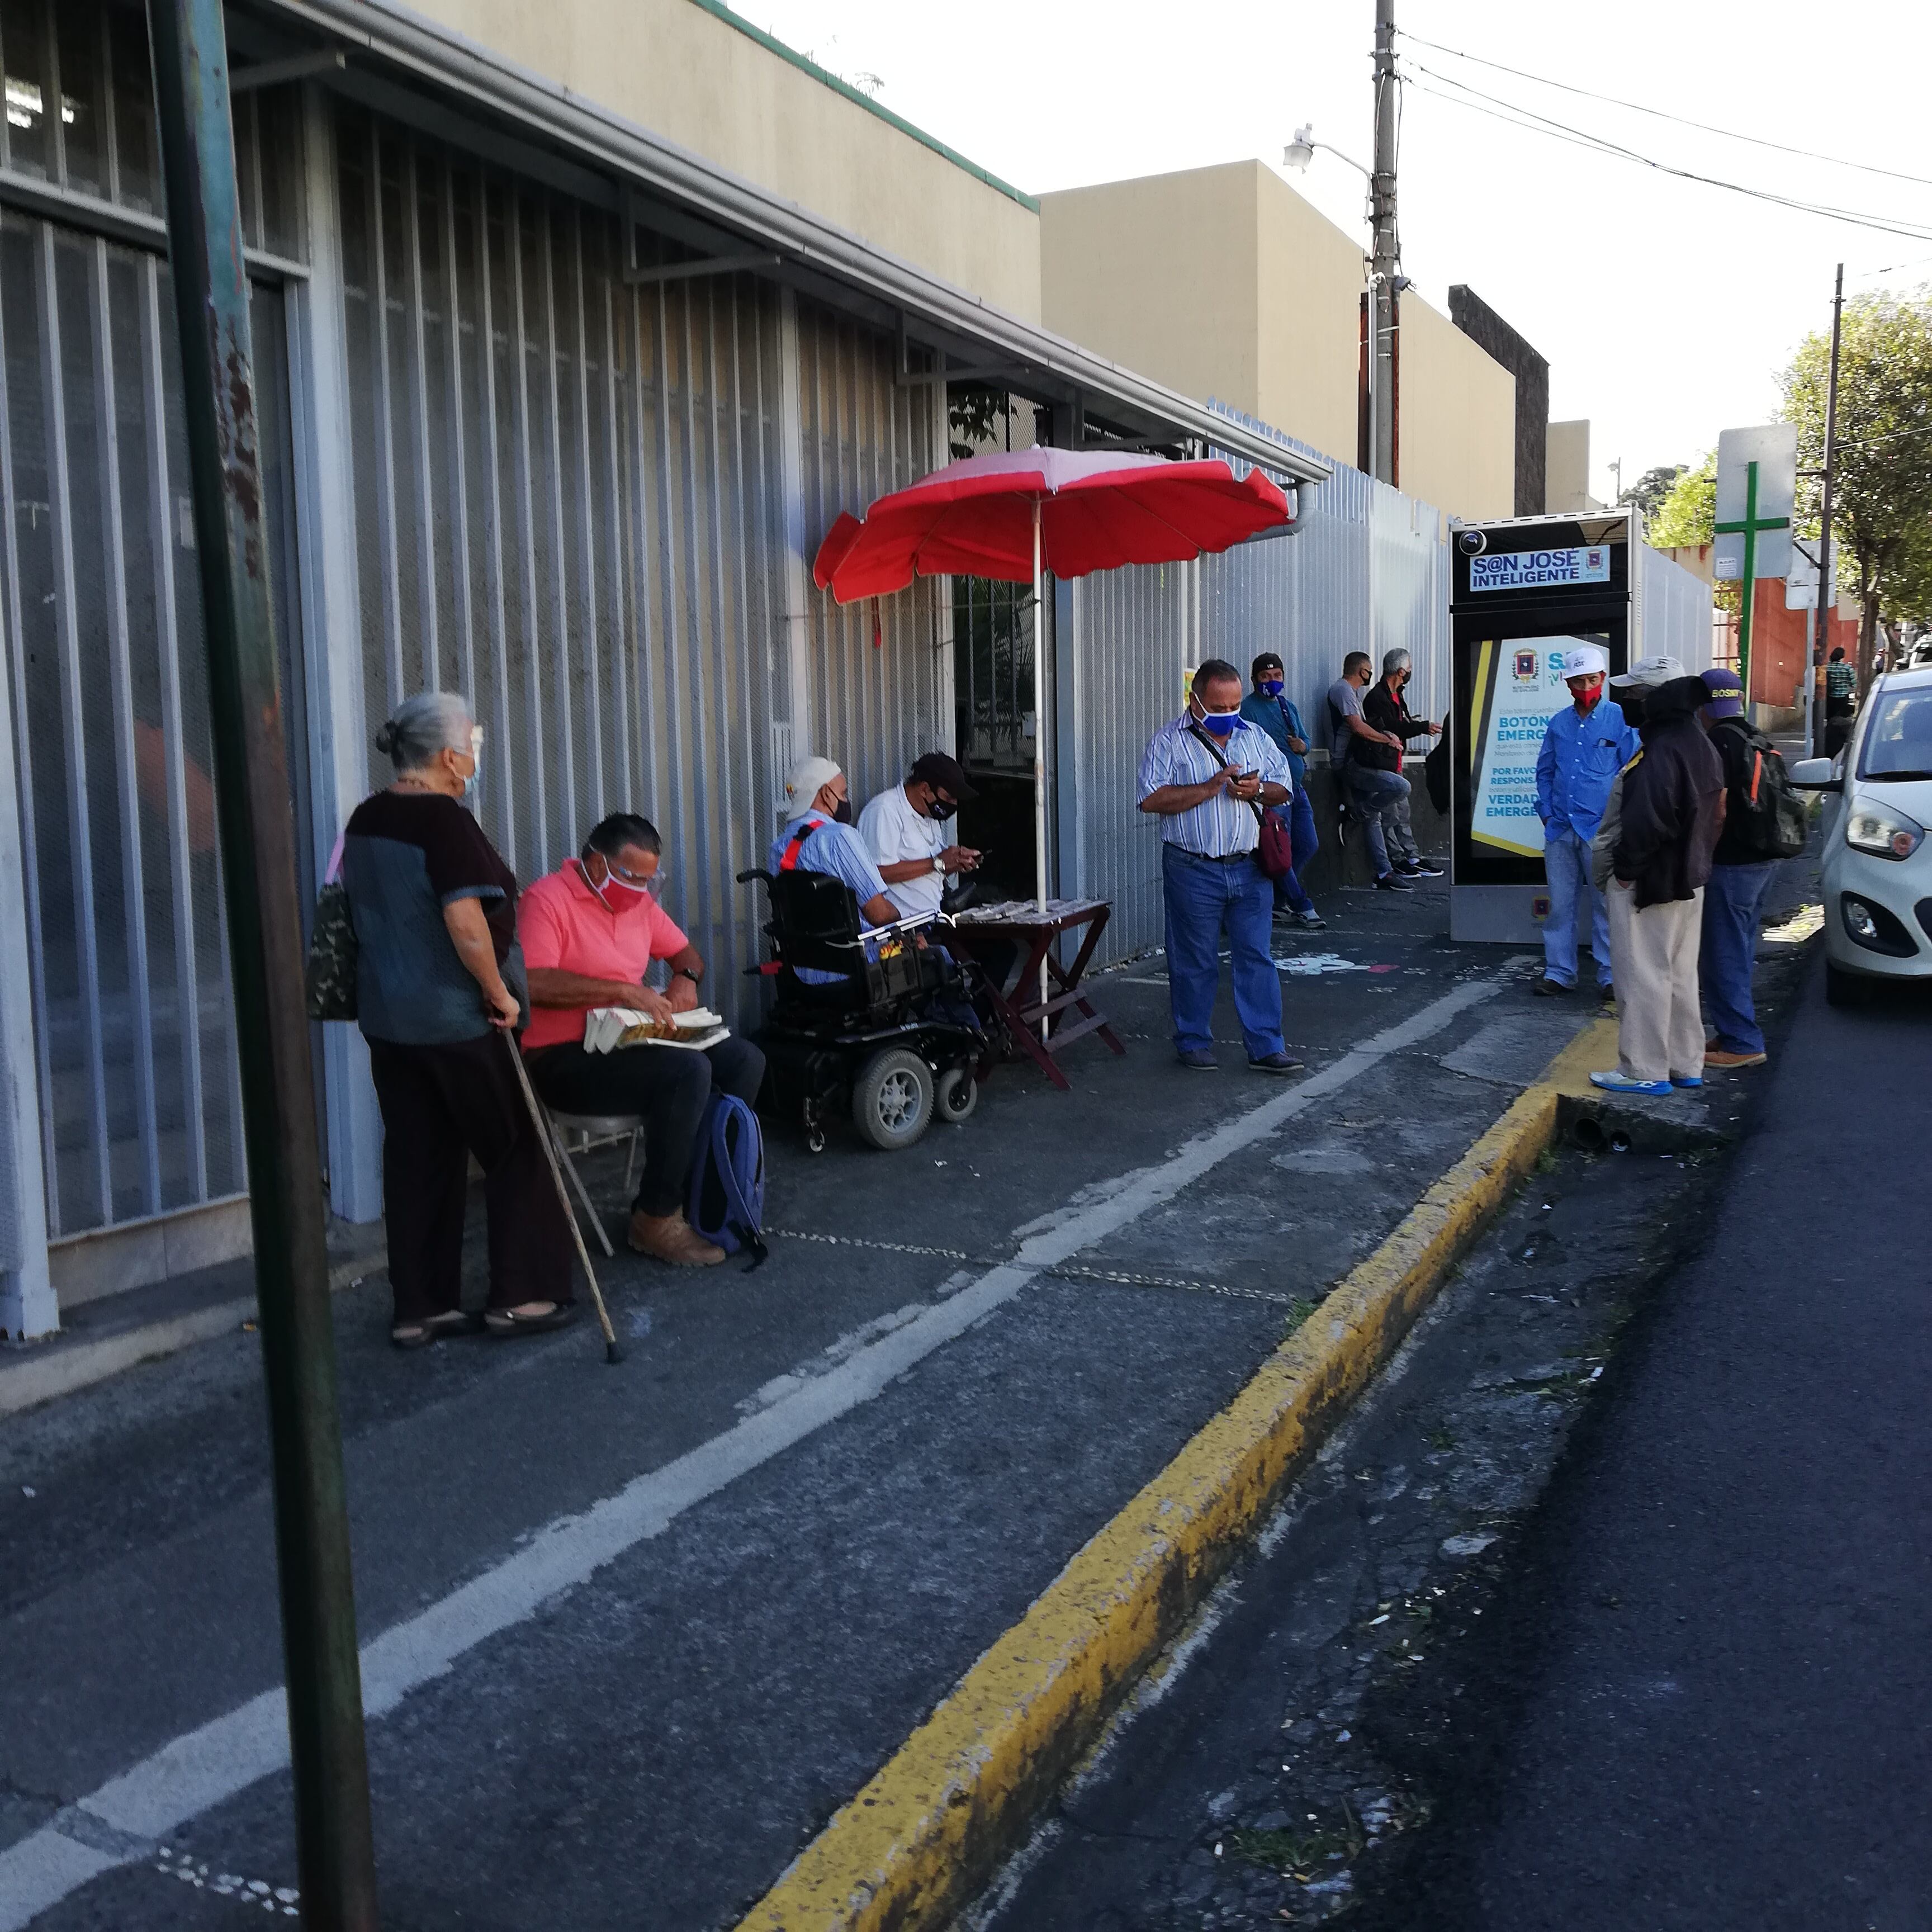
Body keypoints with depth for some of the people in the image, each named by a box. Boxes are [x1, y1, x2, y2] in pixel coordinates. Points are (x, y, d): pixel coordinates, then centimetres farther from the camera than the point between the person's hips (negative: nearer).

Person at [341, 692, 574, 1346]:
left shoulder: (365, 820, 9)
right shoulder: (444, 821, -18)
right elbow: (467, 927, -27)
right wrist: (500, 994, -15)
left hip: (386, 1016, 8)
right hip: (455, 1020, -8)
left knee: (415, 1160, 12)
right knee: (517, 1151, 7)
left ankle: (418, 1307, 17)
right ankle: (520, 1295, 12)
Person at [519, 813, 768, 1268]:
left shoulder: (638, 900, 11)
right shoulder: (547, 900, -14)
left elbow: (685, 952, 23)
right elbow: (534, 983, -28)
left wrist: (686, 978, -1)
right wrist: (622, 991, -29)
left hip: (628, 1041, 9)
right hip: (565, 1059, -9)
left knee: (745, 1060, -3)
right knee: (689, 1072, -29)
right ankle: (657, 1219, -17)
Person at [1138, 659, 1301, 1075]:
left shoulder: (1256, 737, 12)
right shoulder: (1168, 742, -3)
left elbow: (1282, 789, 15)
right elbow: (1152, 799, -14)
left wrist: (1258, 790, -7)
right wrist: (1210, 787, -19)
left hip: (1250, 869, 4)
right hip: (1193, 870, -4)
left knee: (1257, 958, 4)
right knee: (1194, 962, 5)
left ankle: (1265, 1048, 9)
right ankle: (1193, 1042, 20)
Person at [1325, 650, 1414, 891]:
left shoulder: (1352, 691, 25)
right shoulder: (1342, 689, -9)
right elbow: (1358, 727, -19)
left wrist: (1386, 735, 10)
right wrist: (1388, 740, -7)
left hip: (1356, 762, 11)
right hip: (1348, 763, -11)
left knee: (1373, 817, 7)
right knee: (1401, 787, -23)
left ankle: (1384, 874, 8)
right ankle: (1358, 812, -6)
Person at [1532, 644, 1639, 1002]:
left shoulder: (1620, 719, -1)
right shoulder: (1558, 724, 11)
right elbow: (1544, 772, 20)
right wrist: (1547, 812, 9)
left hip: (1601, 829, -4)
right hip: (1560, 829, 4)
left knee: (1606, 904, 0)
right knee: (1560, 904, 6)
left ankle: (1610, 975, 8)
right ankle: (1558, 972, 14)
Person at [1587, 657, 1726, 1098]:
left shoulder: (1661, 751, -22)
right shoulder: (1700, 744, 12)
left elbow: (1646, 822, -28)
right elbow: (1713, 815, 17)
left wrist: (1626, 868, -17)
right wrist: (1695, 860, 16)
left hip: (1648, 881, -10)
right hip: (1687, 879, 10)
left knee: (1642, 977, -3)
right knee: (1680, 974, 17)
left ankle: (1645, 1071, 2)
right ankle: (1686, 1065, 25)